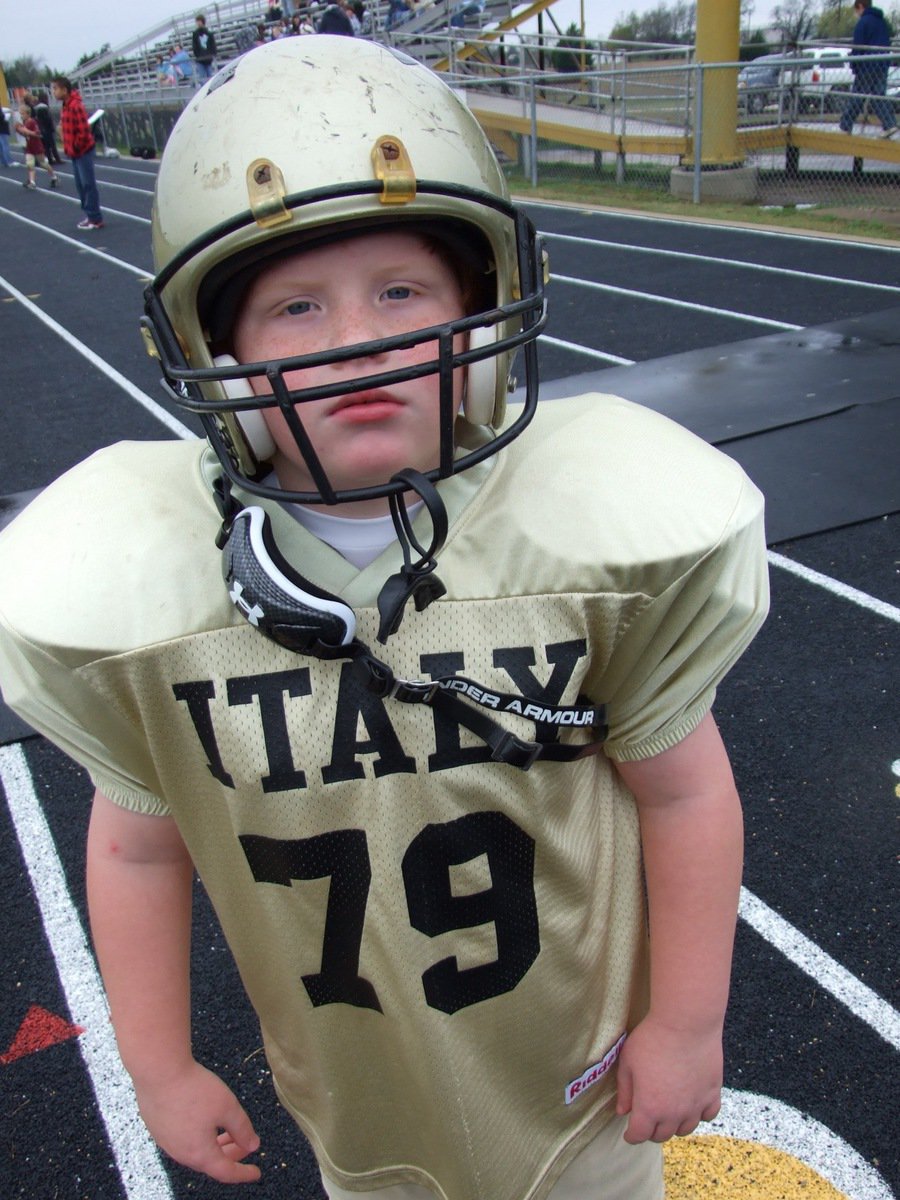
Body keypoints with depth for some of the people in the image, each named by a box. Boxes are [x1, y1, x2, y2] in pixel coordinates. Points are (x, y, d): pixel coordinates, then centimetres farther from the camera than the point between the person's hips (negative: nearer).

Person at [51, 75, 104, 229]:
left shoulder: (75, 106, -18)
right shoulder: (66, 105, 11)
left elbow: (83, 130, -22)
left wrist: (75, 148, -13)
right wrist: (69, 148, 11)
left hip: (83, 152, -9)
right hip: (75, 152, 9)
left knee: (88, 184, -5)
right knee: (80, 185, 12)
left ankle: (96, 219, -1)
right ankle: (90, 215, 19)